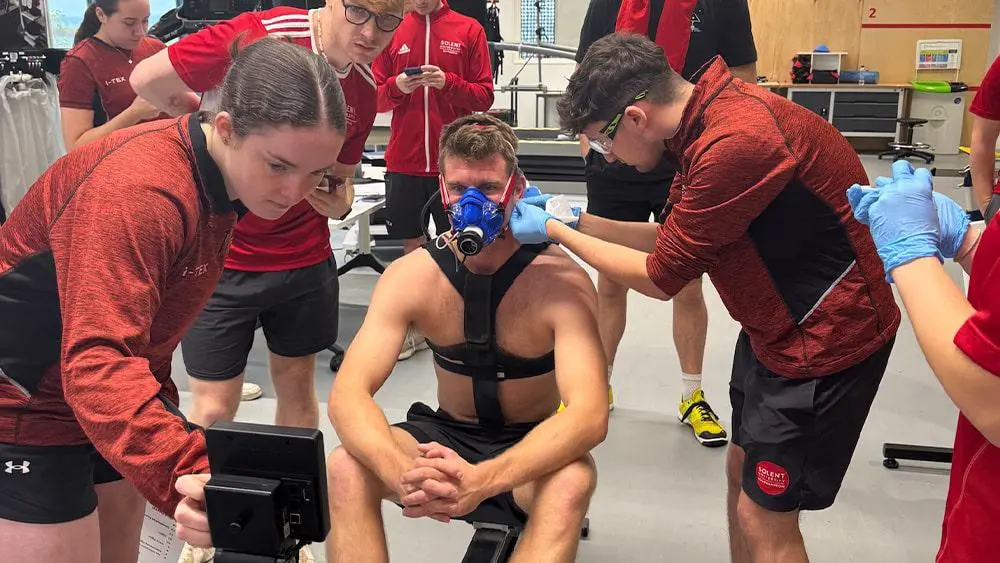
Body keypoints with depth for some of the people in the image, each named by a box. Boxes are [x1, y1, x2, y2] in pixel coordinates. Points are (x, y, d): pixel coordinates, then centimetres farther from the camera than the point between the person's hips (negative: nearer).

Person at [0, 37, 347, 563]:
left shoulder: (221, 177, -2)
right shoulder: (141, 189, -30)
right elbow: (96, 361, -40)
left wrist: (157, 396, 9)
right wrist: (184, 472, -53)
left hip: (109, 406, 8)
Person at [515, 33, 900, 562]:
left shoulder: (735, 143, -31)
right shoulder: (706, 113, -1)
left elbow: (661, 277, -20)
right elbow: (673, 239, 7)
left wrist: (554, 232, -10)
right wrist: (574, 220, 2)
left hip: (826, 335, -9)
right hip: (775, 323, 9)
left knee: (765, 517, 2)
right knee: (742, 471, 20)